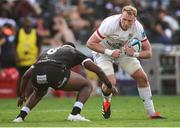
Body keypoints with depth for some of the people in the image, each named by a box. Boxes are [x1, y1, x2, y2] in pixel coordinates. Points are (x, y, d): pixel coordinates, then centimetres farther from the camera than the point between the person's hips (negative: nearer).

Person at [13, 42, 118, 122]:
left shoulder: (47, 52, 40)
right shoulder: (74, 52, 31)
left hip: (36, 76, 5)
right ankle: (75, 114, -2)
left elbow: (26, 76, 41)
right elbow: (98, 70, 25)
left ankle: (20, 117, 27)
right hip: (56, 72, -5)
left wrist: (22, 95, 52)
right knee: (87, 86, 17)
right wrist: (110, 87, 36)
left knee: (39, 93, 41)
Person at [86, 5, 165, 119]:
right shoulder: (110, 24, -35)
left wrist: (135, 54, -34)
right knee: (110, 83, -23)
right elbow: (90, 43, -31)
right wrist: (109, 52, -37)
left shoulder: (138, 28, -22)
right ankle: (107, 102, 14)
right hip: (103, 51, -4)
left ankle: (152, 113, 9)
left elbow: (148, 53, -14)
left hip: (123, 50, 4)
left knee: (142, 78, -3)